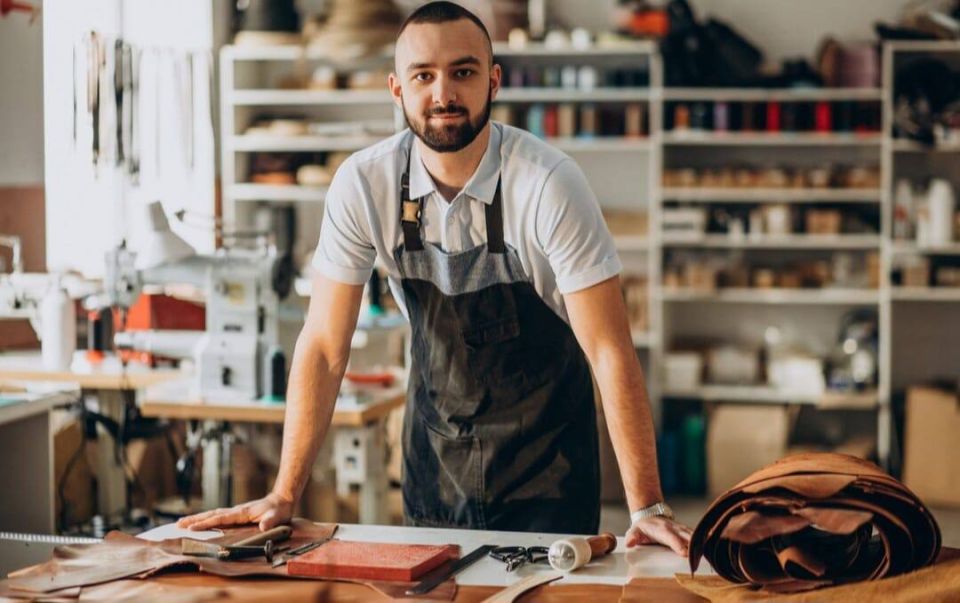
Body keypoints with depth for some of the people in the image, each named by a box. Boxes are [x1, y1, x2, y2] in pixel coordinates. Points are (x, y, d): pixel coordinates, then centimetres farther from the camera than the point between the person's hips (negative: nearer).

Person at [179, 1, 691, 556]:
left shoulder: (549, 185, -23)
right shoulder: (362, 184, -14)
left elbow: (610, 351, -23)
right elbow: (324, 346, -8)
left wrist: (647, 508, -27)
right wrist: (285, 496, -10)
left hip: (545, 454, -2)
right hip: (436, 445, 3)